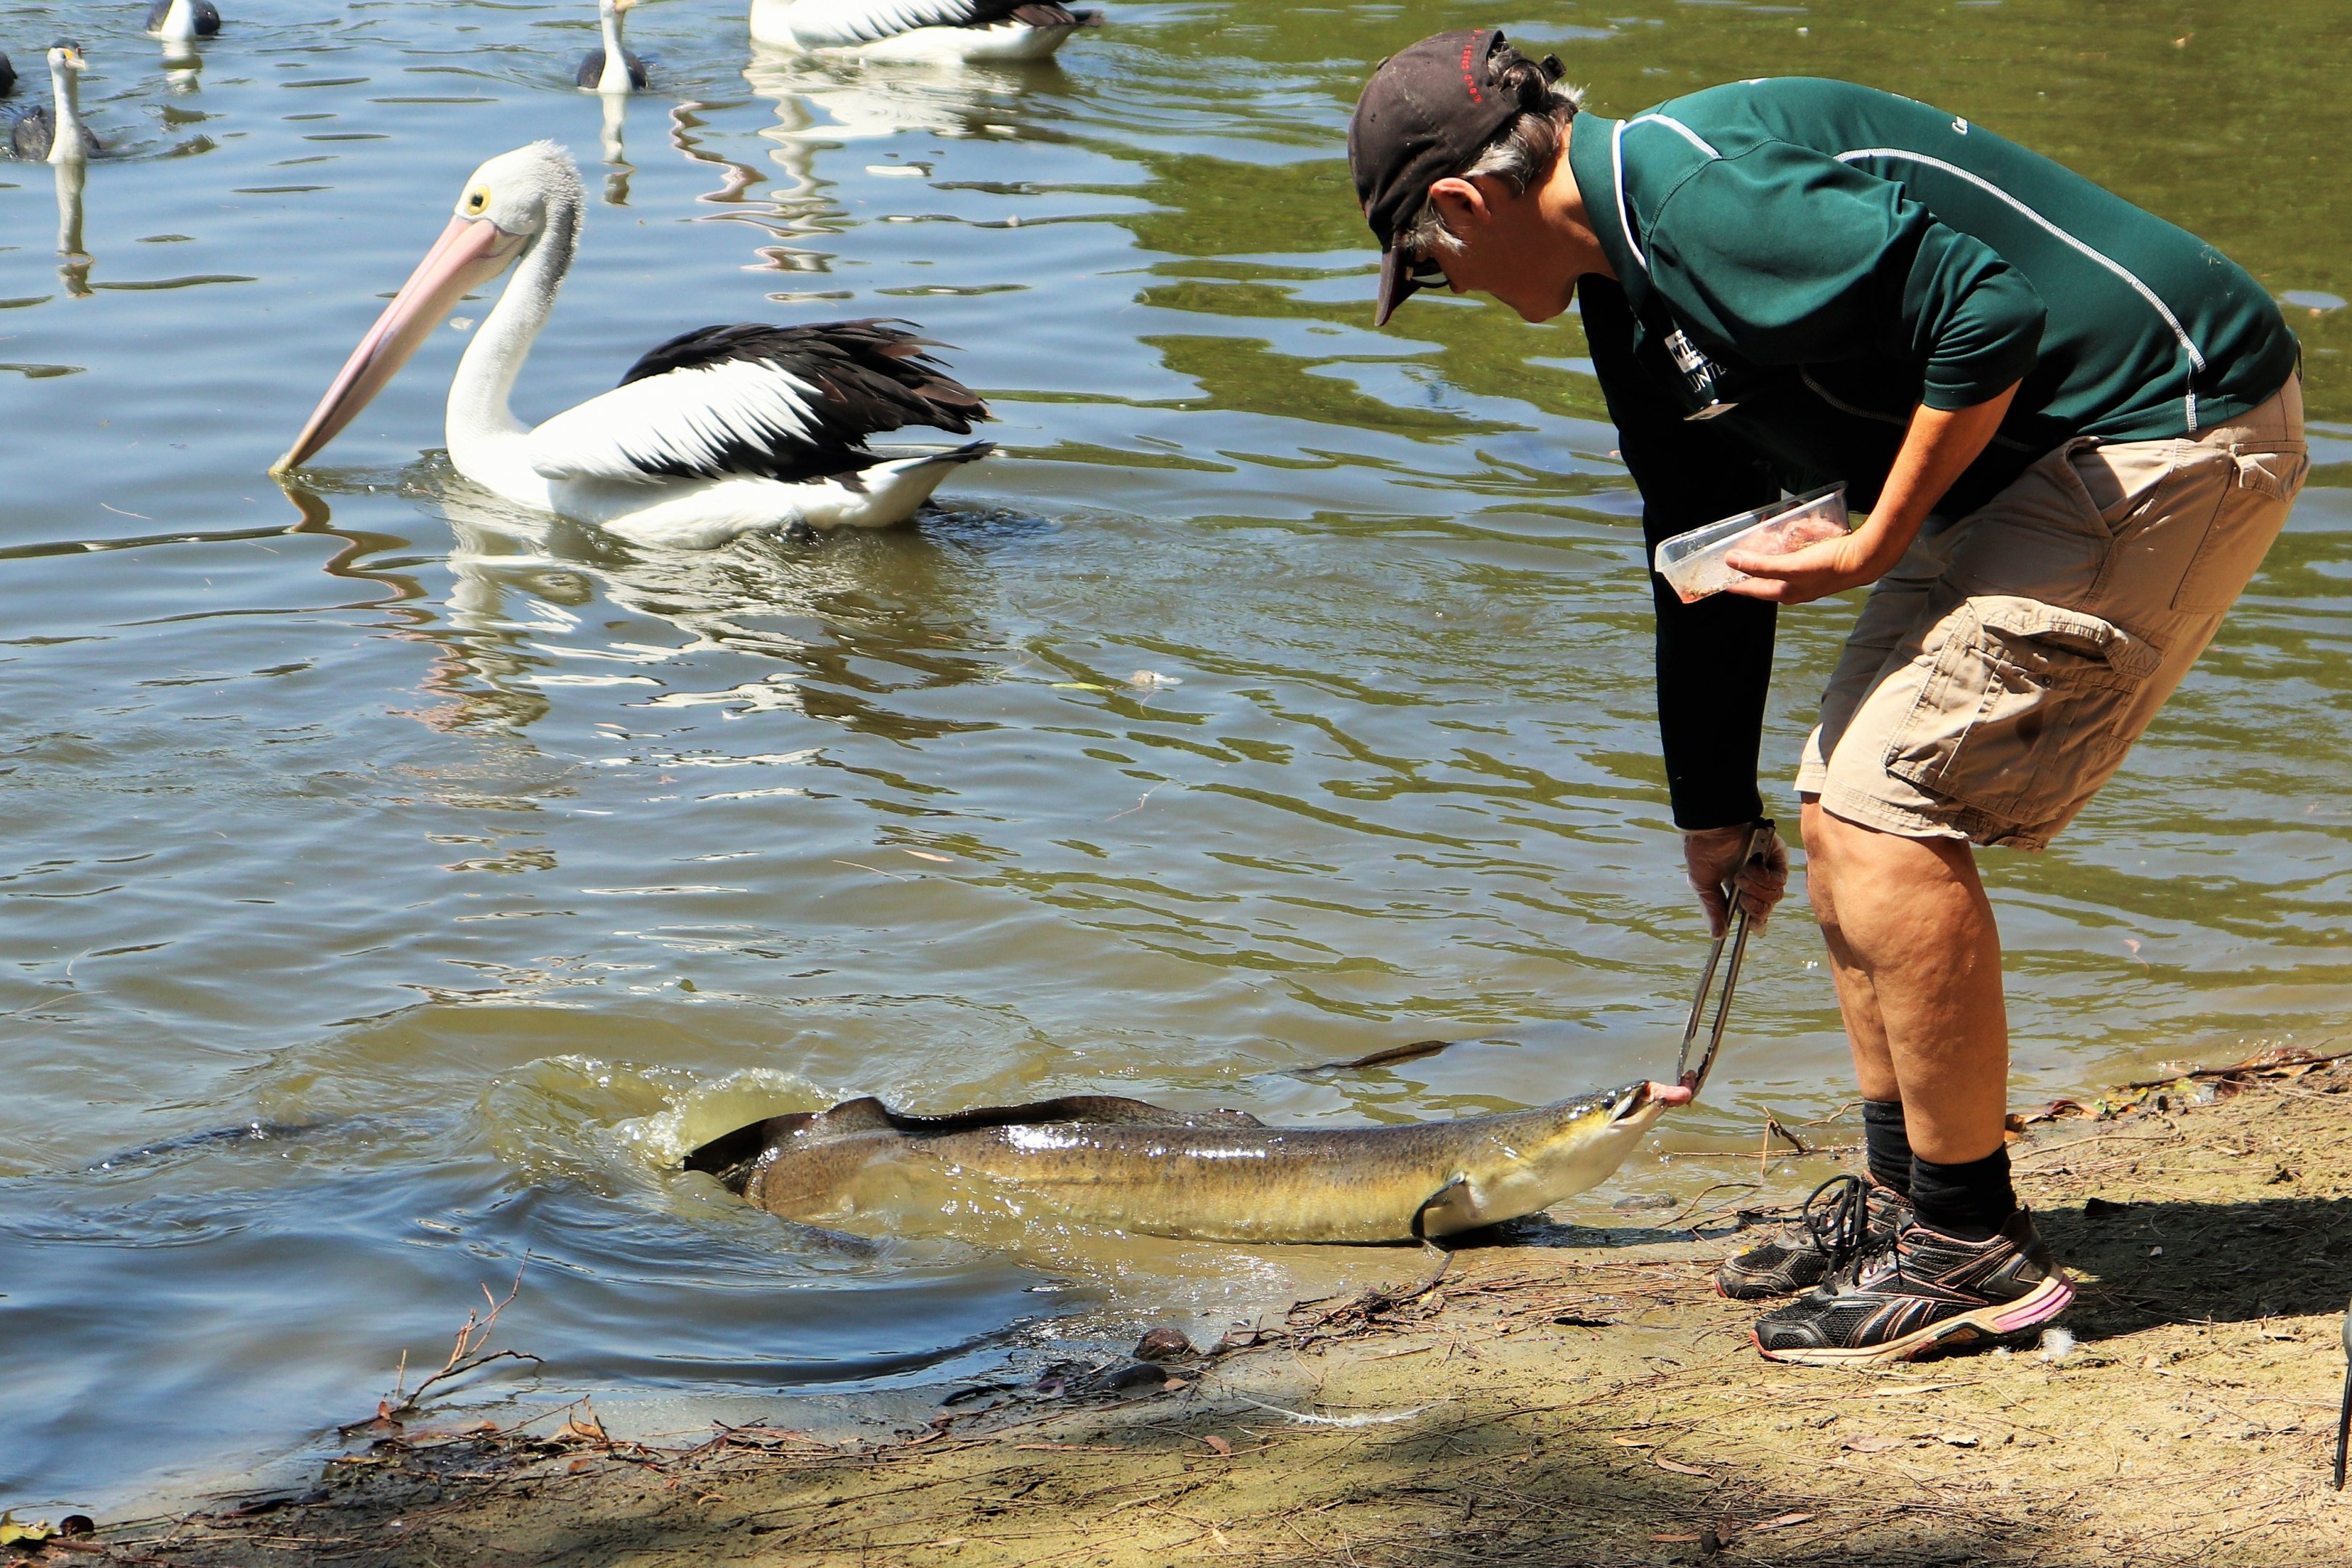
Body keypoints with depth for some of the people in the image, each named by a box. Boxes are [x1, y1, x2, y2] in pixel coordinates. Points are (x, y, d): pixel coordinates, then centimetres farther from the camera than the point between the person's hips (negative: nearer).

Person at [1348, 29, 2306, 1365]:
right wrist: (1714, 806, 29)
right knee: (1846, 815, 13)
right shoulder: (1632, 296, 12)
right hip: (2023, 460, 11)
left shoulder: (1699, 194, -22)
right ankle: (1902, 1201, 24)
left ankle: (1971, 1250, -1)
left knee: (1887, 813, -12)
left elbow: (1989, 315, -29)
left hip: (2171, 426, -11)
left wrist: (1876, 551, -19)